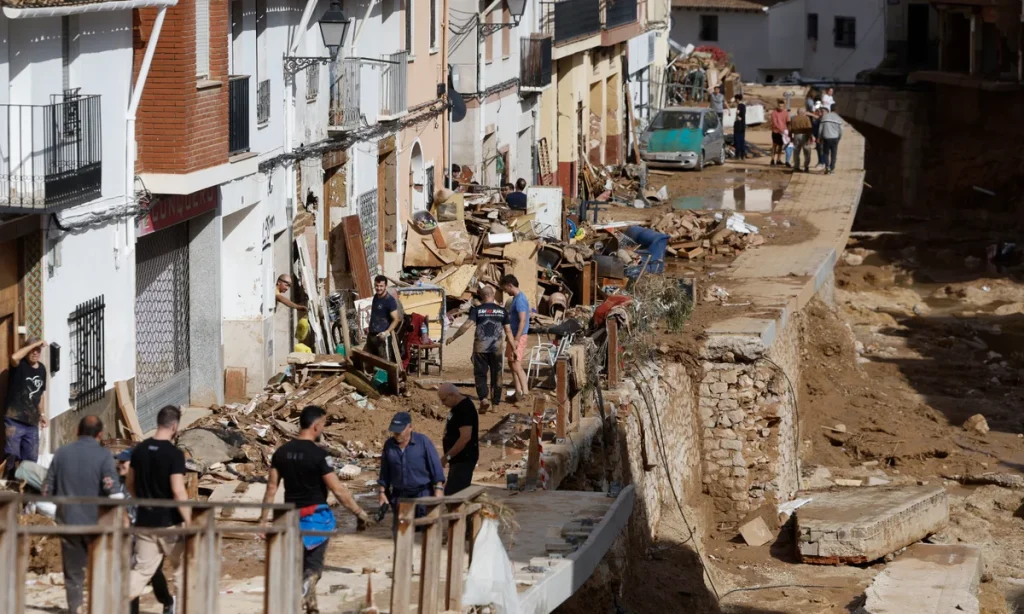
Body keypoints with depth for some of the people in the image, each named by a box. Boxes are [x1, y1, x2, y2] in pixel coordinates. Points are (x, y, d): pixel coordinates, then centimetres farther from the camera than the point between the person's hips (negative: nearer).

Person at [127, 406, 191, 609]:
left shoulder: (139, 450, 3)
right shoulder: (174, 454, -16)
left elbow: (130, 484, 14)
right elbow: (178, 492, -22)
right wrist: (190, 524, -18)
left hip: (145, 521, 5)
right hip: (169, 523, -5)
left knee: (142, 570, 7)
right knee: (183, 568, 14)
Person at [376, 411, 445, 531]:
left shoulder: (423, 441, -8)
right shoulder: (389, 444, 2)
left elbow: (435, 466, -7)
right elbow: (384, 471, 11)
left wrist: (438, 489, -13)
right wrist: (381, 492, 8)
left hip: (422, 492, -4)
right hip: (400, 494, 4)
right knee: (399, 529, 3)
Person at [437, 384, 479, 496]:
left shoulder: (465, 409, -20)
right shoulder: (458, 406, 12)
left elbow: (465, 437, -27)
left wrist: (447, 457, -22)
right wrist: (449, 457, 17)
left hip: (464, 459, -11)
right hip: (459, 458, 11)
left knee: (452, 494, -15)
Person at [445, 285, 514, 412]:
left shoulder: (477, 310, -5)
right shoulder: (502, 310, 2)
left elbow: (466, 325, -12)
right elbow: (508, 331, 2)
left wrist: (453, 337, -3)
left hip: (480, 348, -2)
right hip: (496, 348, 2)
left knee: (480, 374, 5)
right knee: (496, 375, 11)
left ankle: (483, 398, -15)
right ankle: (496, 402, 15)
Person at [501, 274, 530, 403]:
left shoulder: (520, 299, -17)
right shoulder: (516, 298, 15)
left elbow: (522, 321, -23)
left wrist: (516, 339, -26)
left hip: (518, 336, -10)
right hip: (514, 336, 10)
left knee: (516, 365, -12)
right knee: (512, 364, 14)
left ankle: (525, 391, -14)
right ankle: (518, 391, 18)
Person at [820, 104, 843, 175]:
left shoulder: (824, 117, -3)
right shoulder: (838, 119, -3)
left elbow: (821, 129, -1)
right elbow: (841, 130, -1)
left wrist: (821, 138, 11)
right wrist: (839, 138, 16)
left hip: (826, 138, 0)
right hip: (835, 138, 0)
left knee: (826, 153, 12)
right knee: (833, 154, 10)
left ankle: (827, 166, -6)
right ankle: (832, 168, 11)